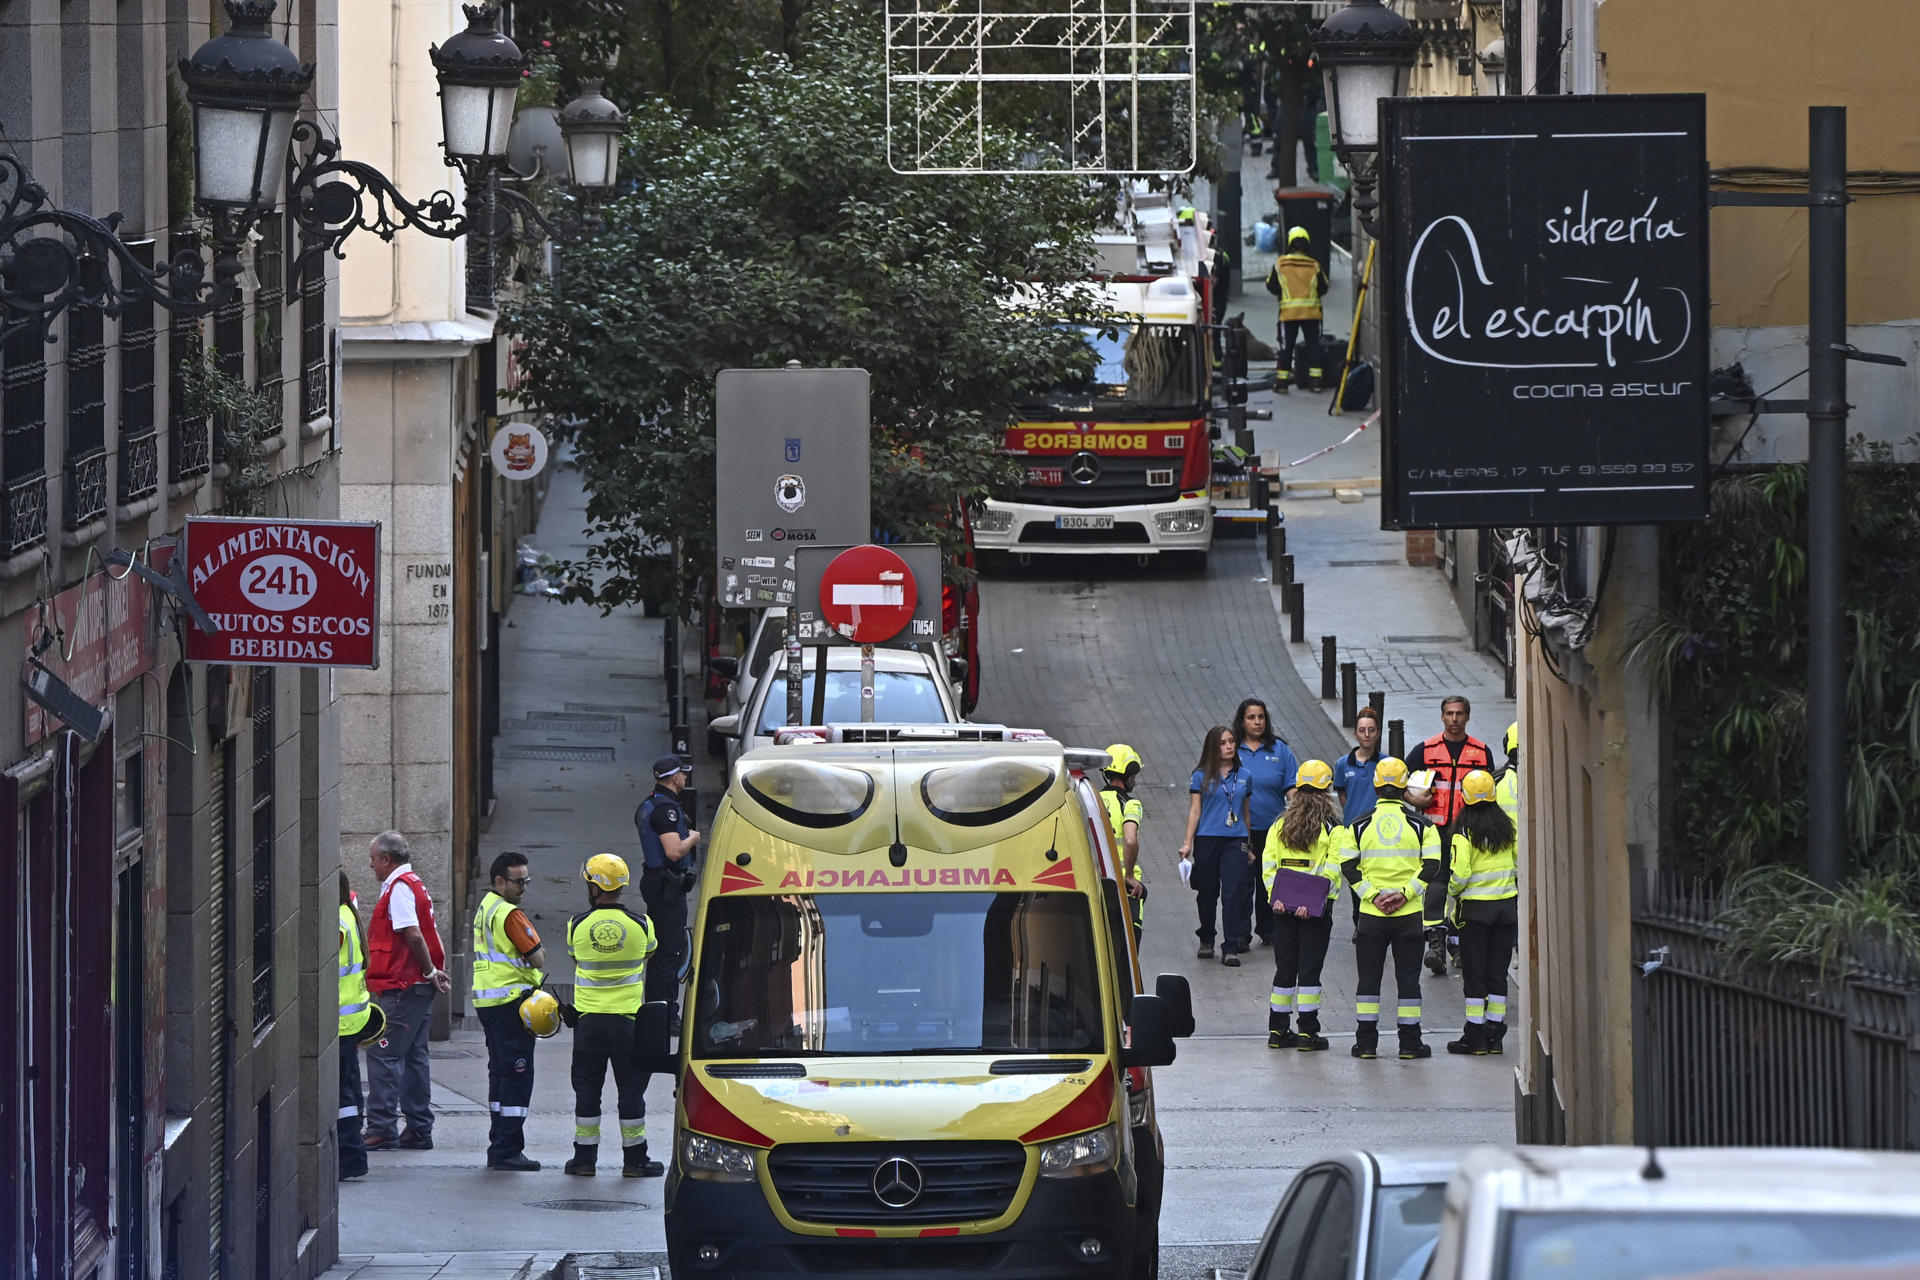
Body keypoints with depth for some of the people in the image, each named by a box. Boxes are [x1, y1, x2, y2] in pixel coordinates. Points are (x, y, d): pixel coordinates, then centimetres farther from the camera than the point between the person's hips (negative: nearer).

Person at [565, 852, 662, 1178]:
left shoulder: (577, 925, -5)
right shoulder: (640, 924, -5)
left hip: (588, 1016, 0)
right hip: (629, 1017, 0)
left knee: (587, 1087, 8)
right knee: (631, 1088, 6)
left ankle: (585, 1157, 10)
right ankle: (634, 1159, 8)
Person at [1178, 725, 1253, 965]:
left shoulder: (1243, 777, 11)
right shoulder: (1201, 777, 3)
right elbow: (1195, 811, 2)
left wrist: (1249, 847, 19)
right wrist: (1188, 842, -5)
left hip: (1235, 841, 1)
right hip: (1207, 840, -1)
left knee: (1233, 893, -9)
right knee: (1208, 893, 6)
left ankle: (1231, 949, -10)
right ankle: (1206, 940, 25)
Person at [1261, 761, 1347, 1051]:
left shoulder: (1281, 826, 7)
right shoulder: (1334, 829, -5)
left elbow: (1268, 863, 0)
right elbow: (1332, 870, -15)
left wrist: (1274, 896, -7)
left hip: (1283, 907, 4)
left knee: (1285, 968, 12)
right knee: (1310, 968, 1)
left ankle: (1278, 1030, 16)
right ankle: (1307, 1031, 0)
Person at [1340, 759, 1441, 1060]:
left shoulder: (1360, 824, 1)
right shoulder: (1420, 825, -2)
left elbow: (1349, 867, -4)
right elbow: (1431, 866, -8)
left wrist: (1373, 896, -6)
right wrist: (1404, 893, -9)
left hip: (1371, 913, 0)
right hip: (1409, 913, 0)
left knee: (1368, 977, 8)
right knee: (1408, 977, 7)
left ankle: (1366, 1042, 6)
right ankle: (1409, 1043, 8)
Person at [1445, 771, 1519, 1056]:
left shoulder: (1464, 834, -13)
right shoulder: (1508, 827, 1)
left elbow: (1460, 875, -16)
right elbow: (1521, 864, 7)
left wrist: (1452, 891, 4)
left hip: (1476, 907, -4)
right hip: (1507, 906, 4)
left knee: (1474, 973, 3)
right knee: (1497, 971, 11)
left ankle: (1475, 1035, 2)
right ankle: (1494, 1032, 12)